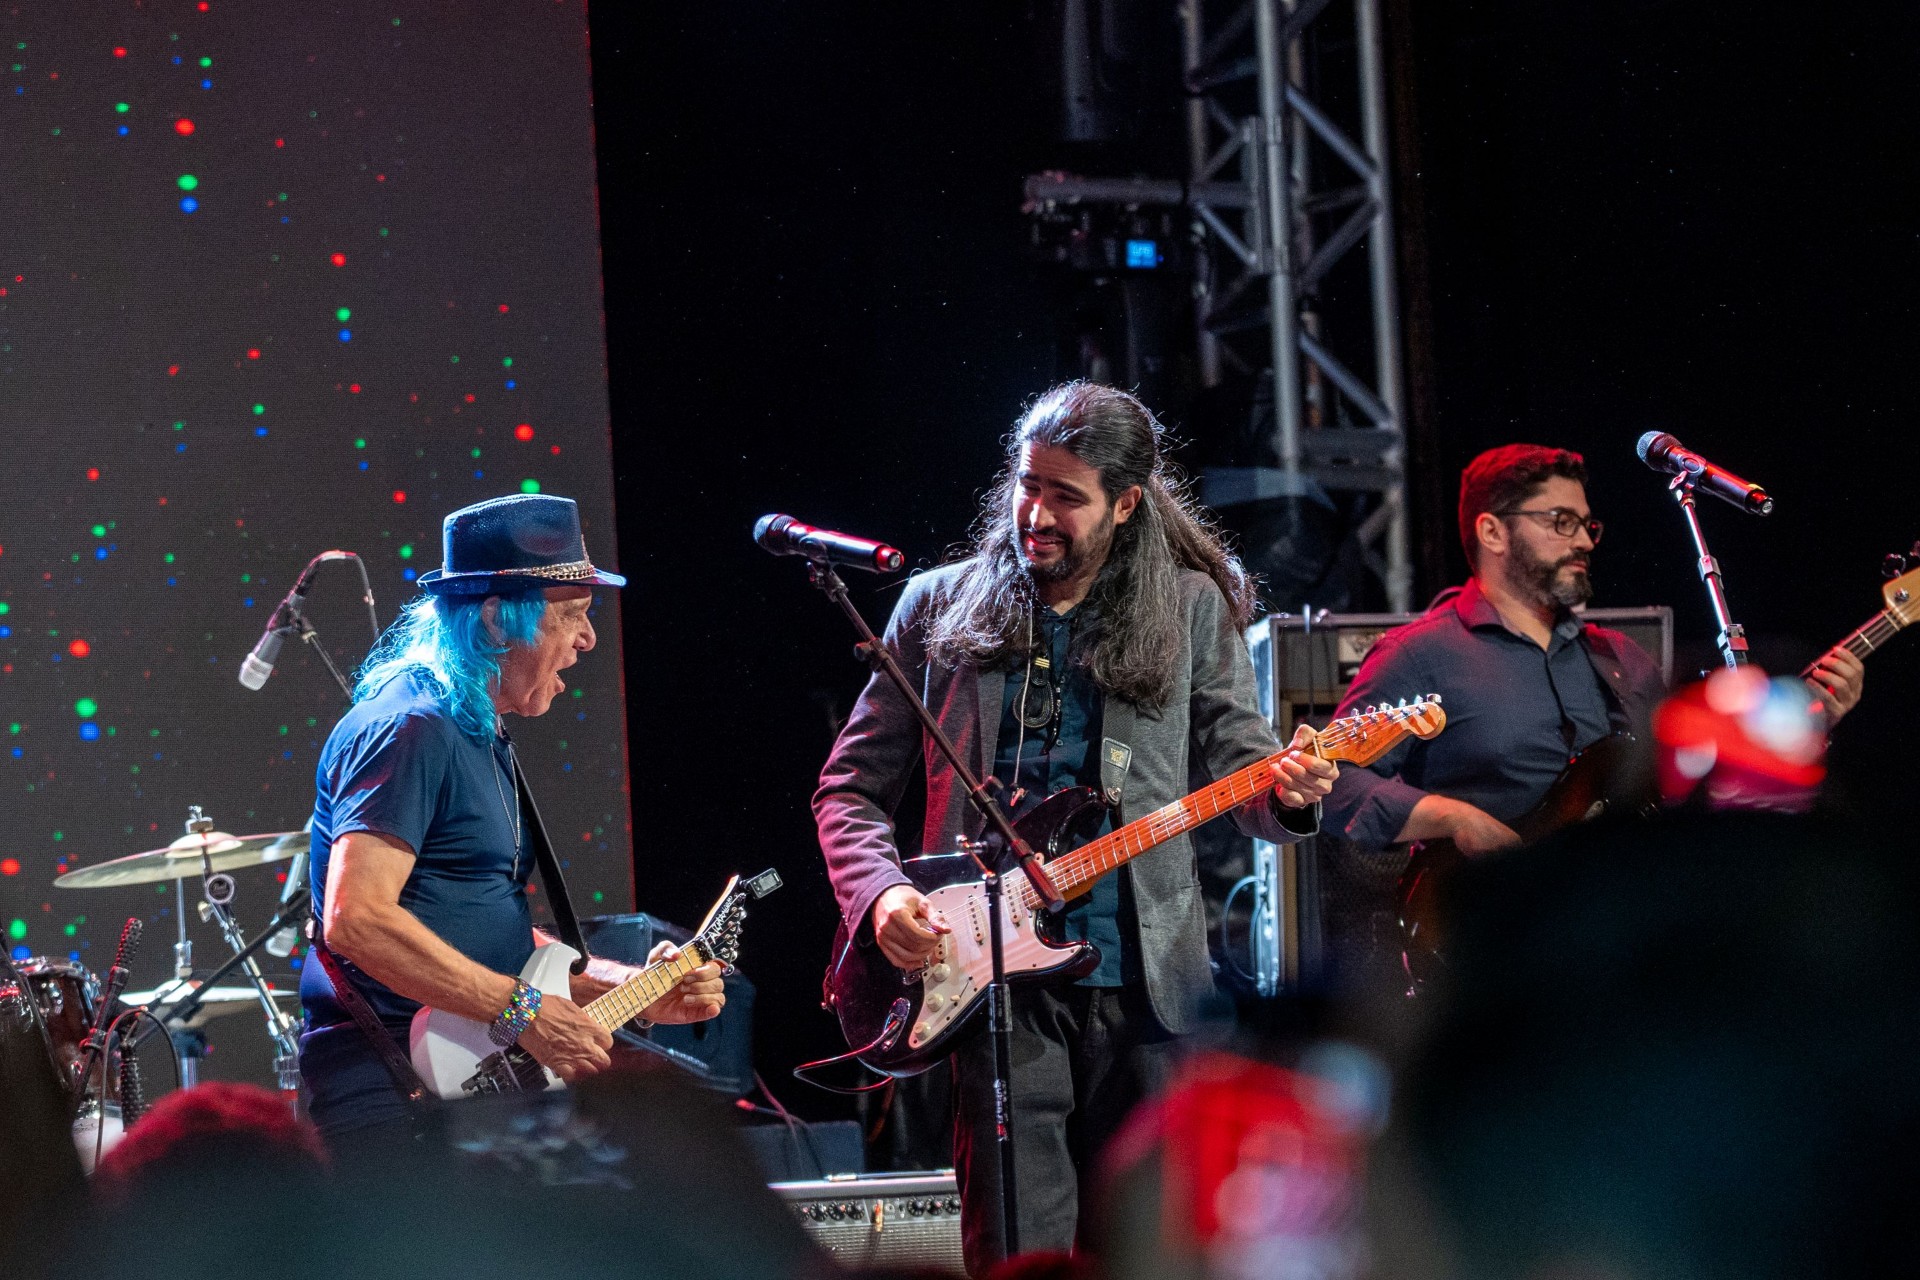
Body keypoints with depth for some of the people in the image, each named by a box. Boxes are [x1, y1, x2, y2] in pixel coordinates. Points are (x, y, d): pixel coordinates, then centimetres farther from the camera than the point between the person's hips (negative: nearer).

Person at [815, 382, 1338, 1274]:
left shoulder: (1192, 607, 7)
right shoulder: (941, 607, 7)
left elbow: (1237, 769, 7)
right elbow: (849, 789, 10)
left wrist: (1285, 790, -17)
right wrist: (881, 895, -8)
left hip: (1146, 987, 1)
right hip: (996, 982, -1)